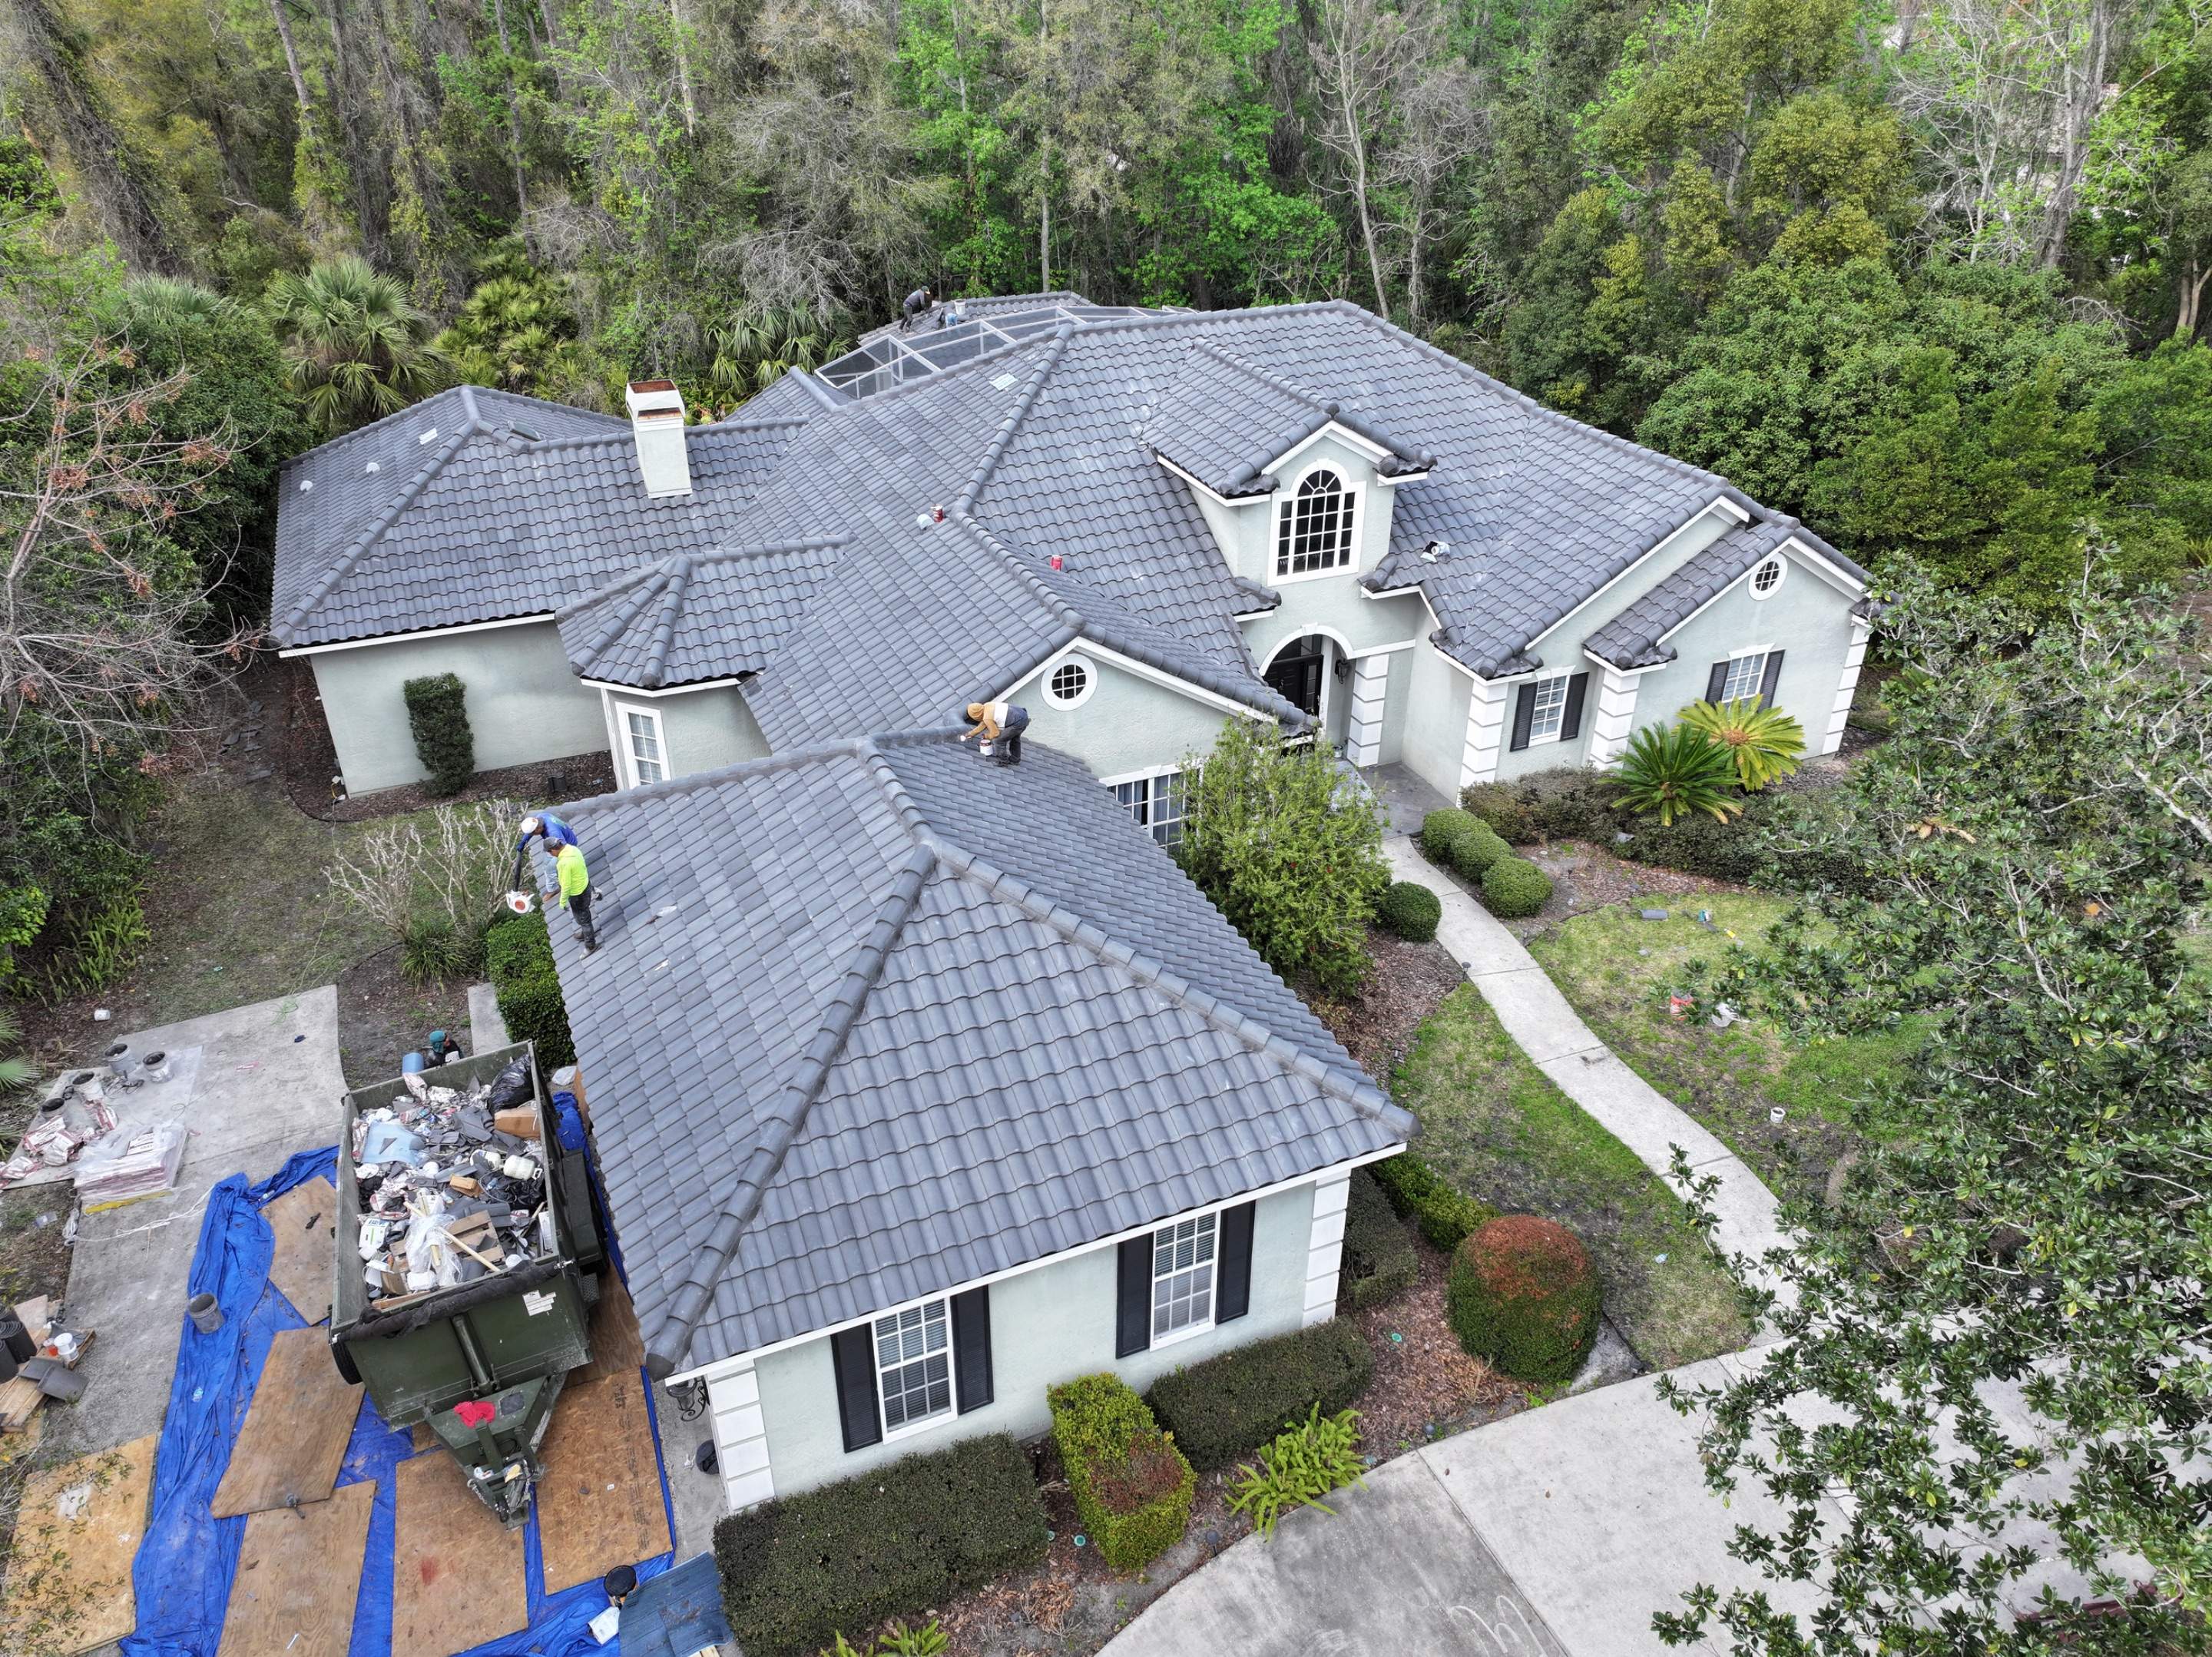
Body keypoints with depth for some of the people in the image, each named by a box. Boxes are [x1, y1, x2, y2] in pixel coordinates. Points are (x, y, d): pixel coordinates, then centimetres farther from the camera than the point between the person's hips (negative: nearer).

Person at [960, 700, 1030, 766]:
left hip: (1018, 723, -9)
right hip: (1023, 715, 9)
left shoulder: (987, 718, -13)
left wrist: (986, 736, 15)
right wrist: (971, 733, 30)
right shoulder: (987, 706, 13)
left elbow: (995, 733, -5)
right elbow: (984, 724, 25)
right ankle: (1015, 760, 45)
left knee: (998, 740, 4)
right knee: (1014, 737, 32)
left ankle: (1003, 761, 19)